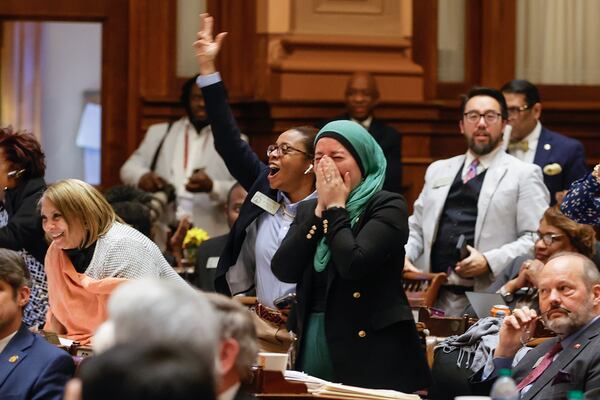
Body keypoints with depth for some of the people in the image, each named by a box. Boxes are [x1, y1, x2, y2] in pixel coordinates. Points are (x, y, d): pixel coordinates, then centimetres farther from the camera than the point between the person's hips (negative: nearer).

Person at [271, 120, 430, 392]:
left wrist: (336, 208, -8)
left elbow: (354, 264, -21)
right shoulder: (308, 210, 12)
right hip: (313, 342, 5)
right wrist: (321, 210, -3)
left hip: (371, 348, -5)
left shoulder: (388, 206, -6)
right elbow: (283, 270, -2)